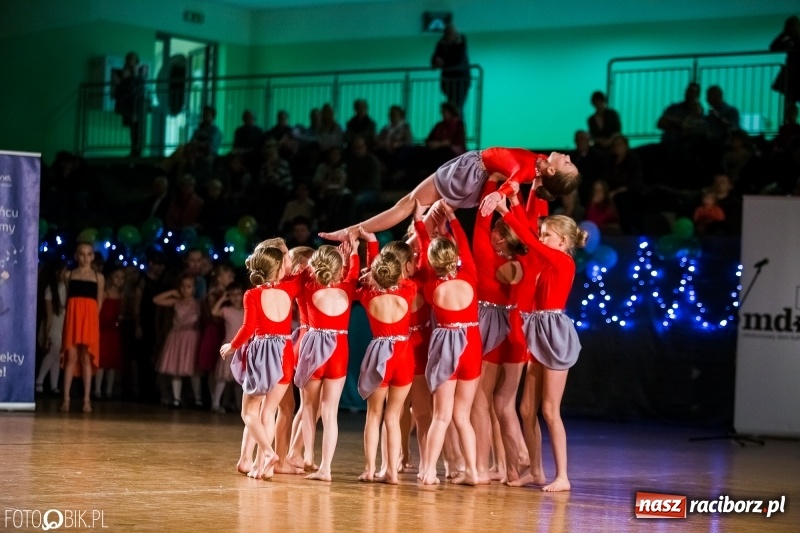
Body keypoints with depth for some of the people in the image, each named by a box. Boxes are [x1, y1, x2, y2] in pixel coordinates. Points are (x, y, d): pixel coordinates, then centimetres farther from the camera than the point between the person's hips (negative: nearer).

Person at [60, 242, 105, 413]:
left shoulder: (99, 277, 9)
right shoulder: (69, 275, 11)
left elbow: (99, 303, 9)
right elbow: (67, 298, 13)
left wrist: (91, 318, -2)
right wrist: (74, 314, 2)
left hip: (90, 319, 0)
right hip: (73, 317, 0)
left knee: (86, 358, -3)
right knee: (71, 357, -5)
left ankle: (86, 399, -3)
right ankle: (66, 398, -5)